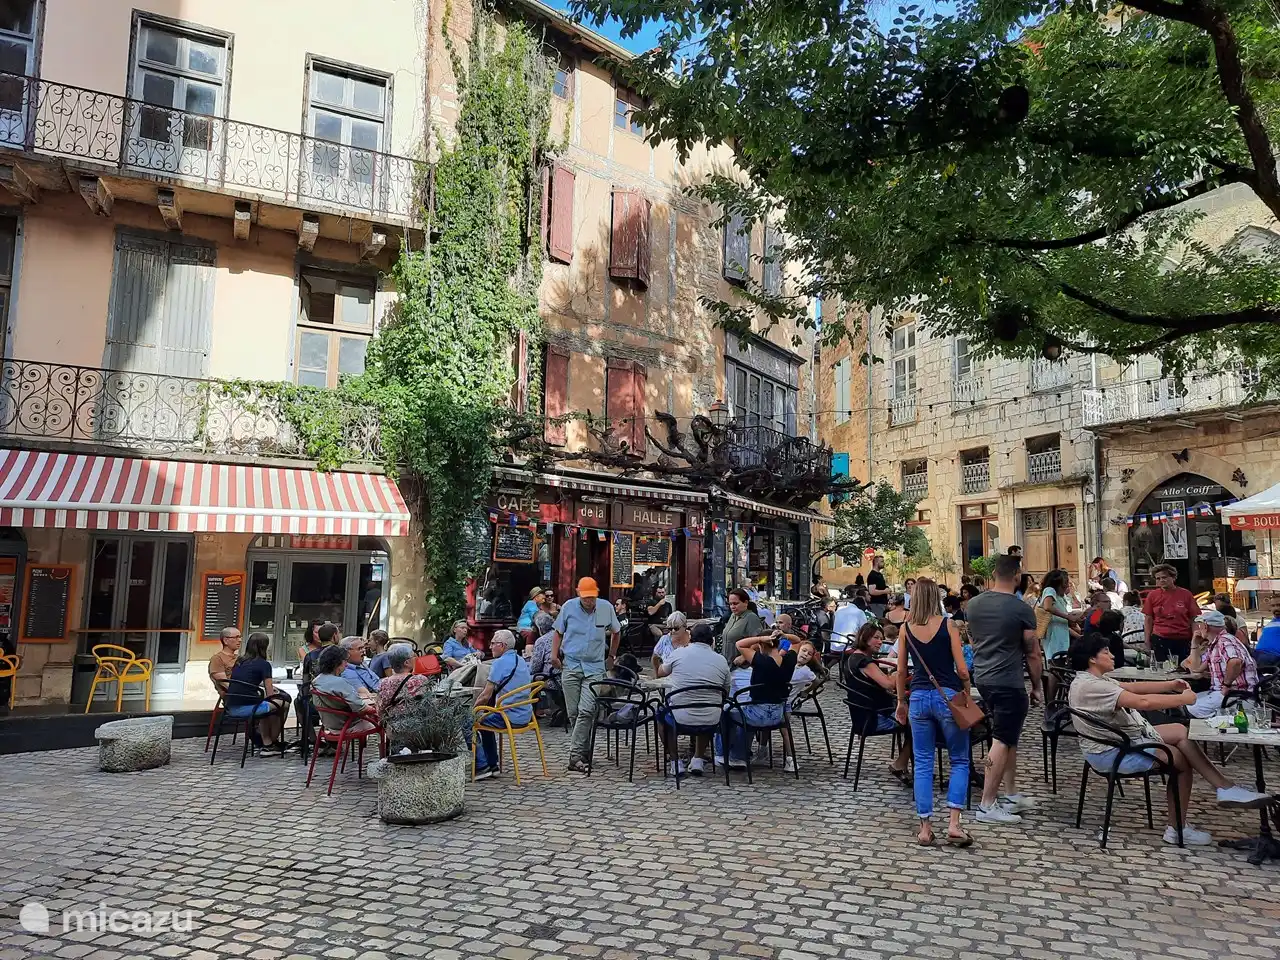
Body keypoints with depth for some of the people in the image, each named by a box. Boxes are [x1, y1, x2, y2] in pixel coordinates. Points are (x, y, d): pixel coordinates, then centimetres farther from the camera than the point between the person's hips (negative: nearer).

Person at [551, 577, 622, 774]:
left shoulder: (606, 608, 2)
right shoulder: (569, 607, 1)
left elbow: (616, 632, 18)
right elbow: (559, 632, 11)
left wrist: (611, 656, 17)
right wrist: (554, 654, -1)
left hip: (595, 667, -1)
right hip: (571, 665, 1)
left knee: (586, 711, -14)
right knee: (573, 712, 3)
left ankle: (575, 756, -13)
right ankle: (584, 752, 19)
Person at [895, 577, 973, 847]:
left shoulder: (906, 628, 1)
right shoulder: (947, 625, -6)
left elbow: (901, 670, 5)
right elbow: (961, 669, -7)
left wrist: (901, 701, 17)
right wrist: (967, 694, 9)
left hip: (919, 697, 2)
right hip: (948, 696, -2)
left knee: (922, 763, 9)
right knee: (959, 761, 12)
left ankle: (925, 828, 10)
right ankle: (953, 824, 2)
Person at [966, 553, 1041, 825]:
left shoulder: (973, 604, 4)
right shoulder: (1022, 609, -13)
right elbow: (1033, 654, -7)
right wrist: (1036, 687, 5)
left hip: (982, 678, 7)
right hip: (1009, 683, -7)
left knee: (1009, 737, 19)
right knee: (1001, 741, -2)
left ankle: (1010, 794, 25)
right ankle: (987, 805, 0)